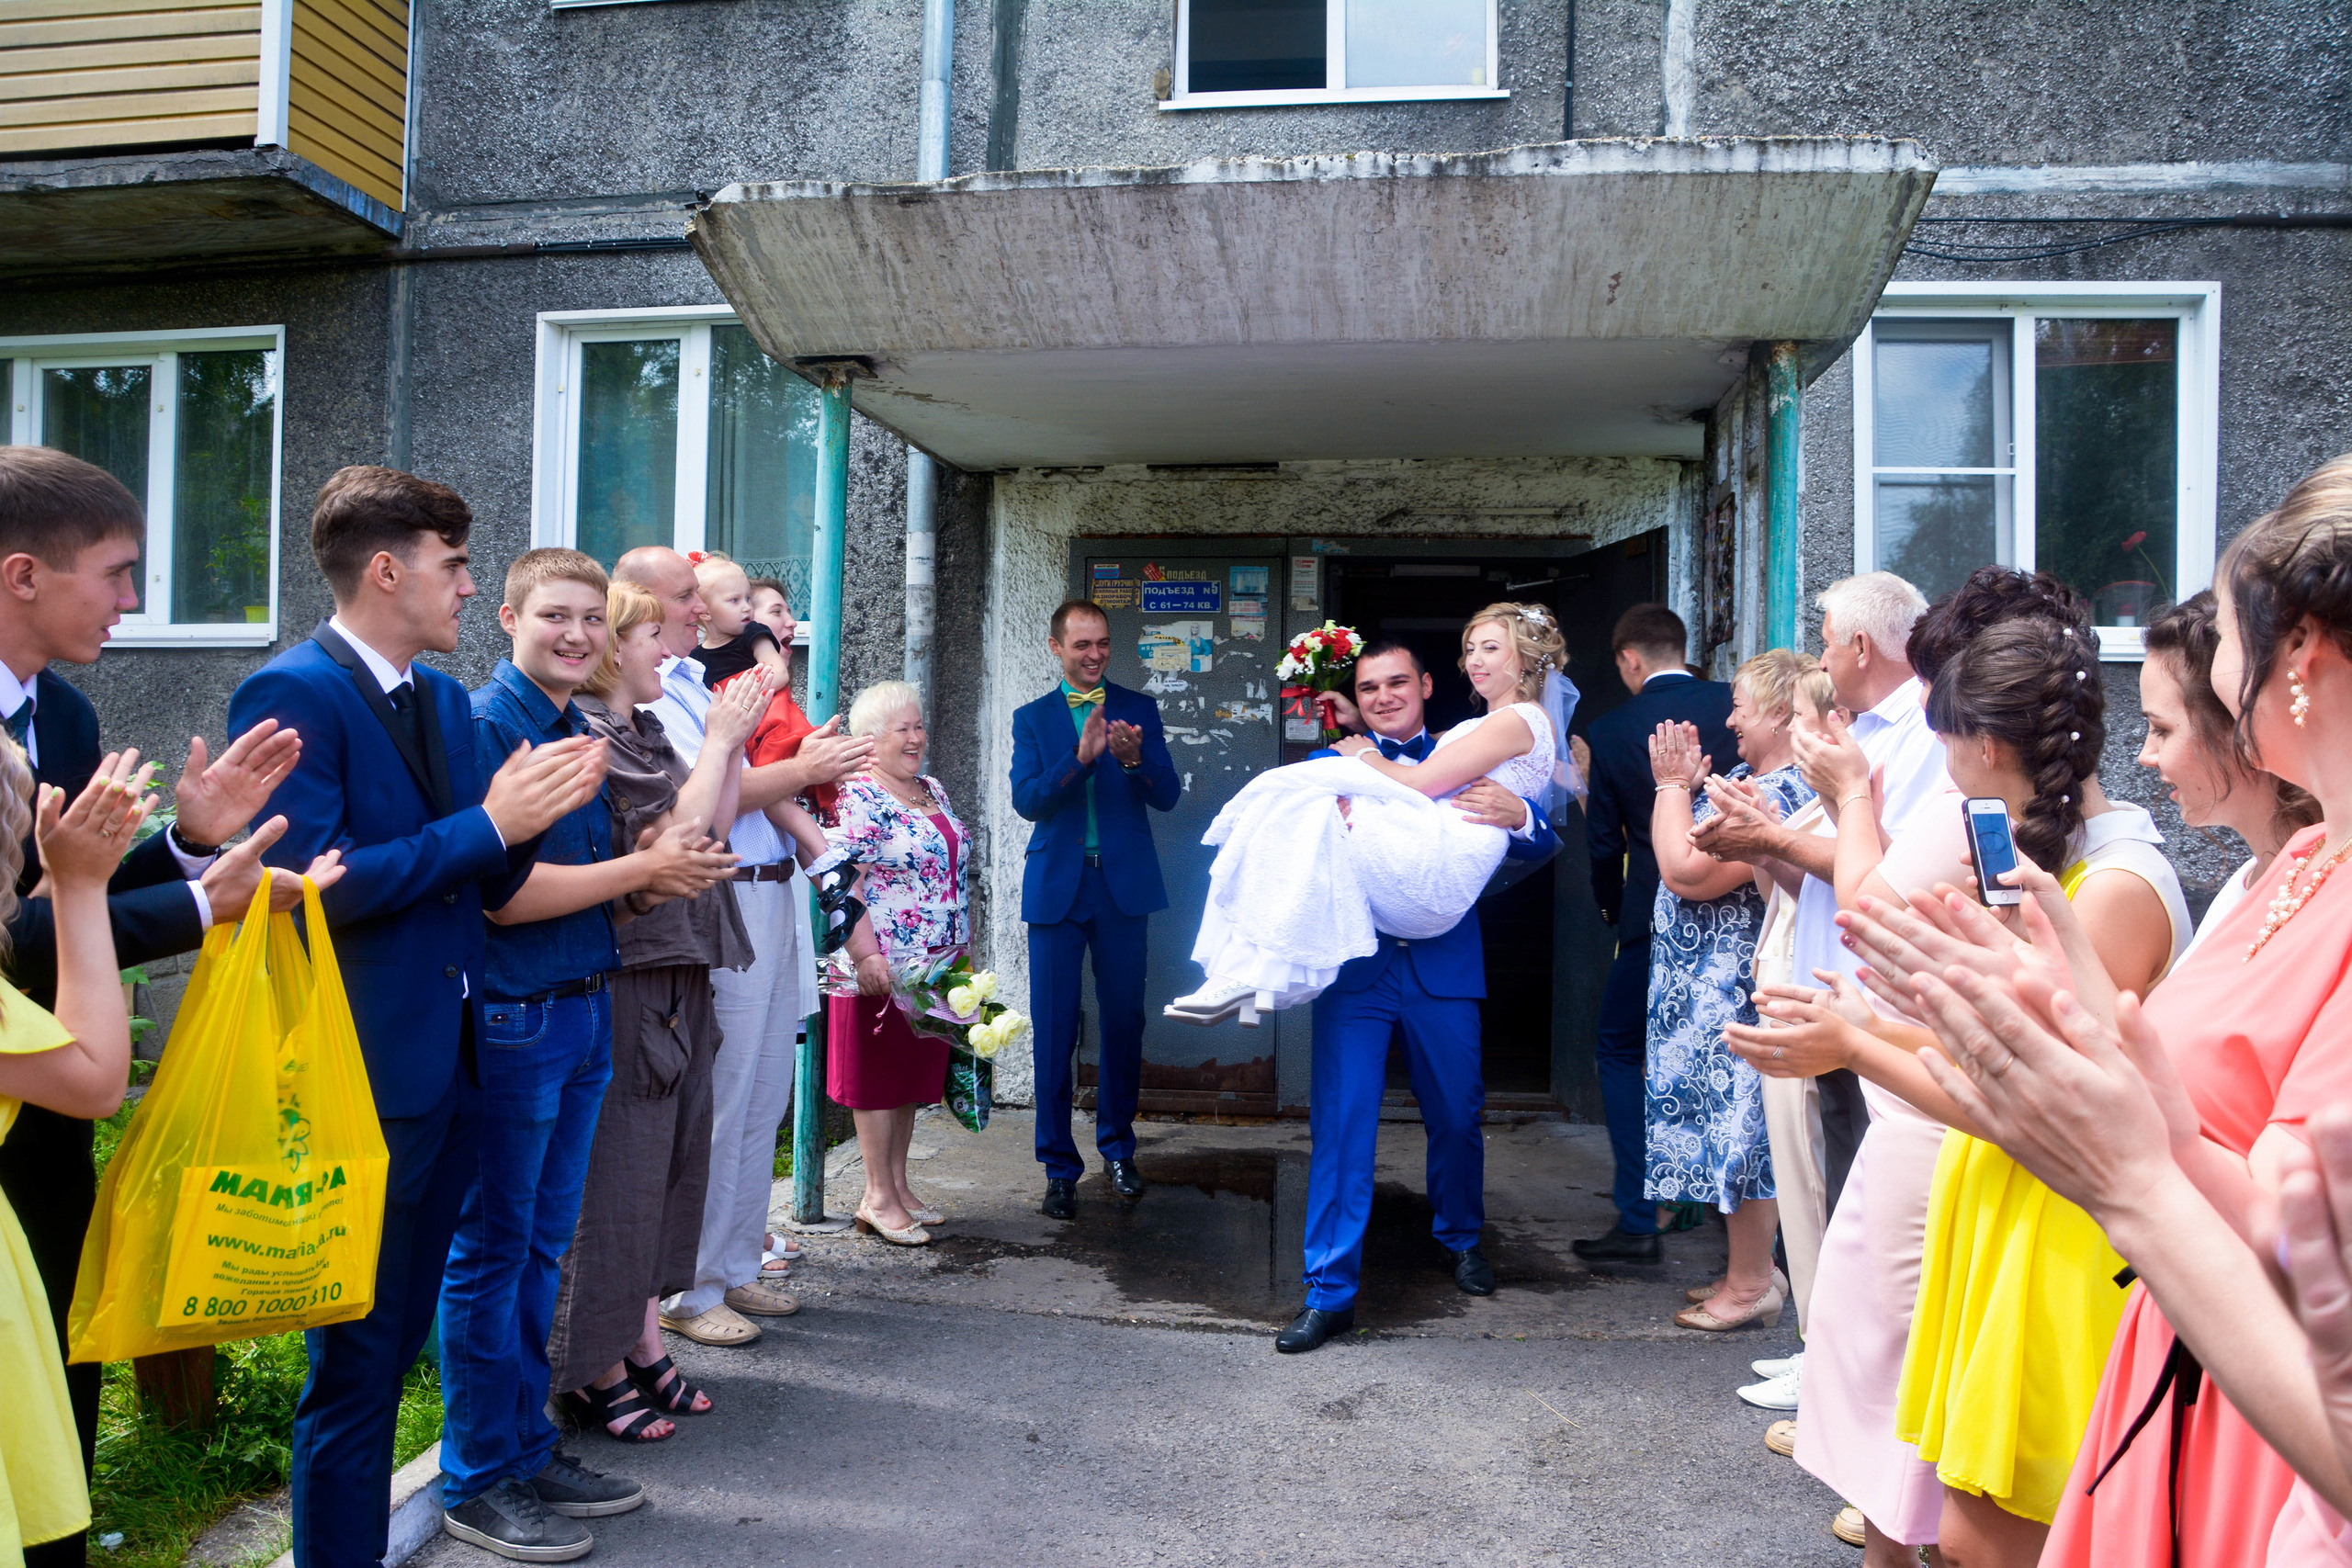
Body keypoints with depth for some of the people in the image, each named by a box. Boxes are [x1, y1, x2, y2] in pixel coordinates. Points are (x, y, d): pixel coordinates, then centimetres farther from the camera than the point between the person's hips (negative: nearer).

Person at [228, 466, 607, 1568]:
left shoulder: (444, 697, 11)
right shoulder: (292, 691, -14)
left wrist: (531, 815, -8)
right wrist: (487, 824, -19)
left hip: (452, 1063, 8)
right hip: (364, 1075, -8)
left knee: (398, 1341, 20)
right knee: (357, 1360, 4)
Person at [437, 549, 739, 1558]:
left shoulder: (584, 730, 12)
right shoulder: (485, 725, -13)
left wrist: (669, 860, -4)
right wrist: (644, 869, -14)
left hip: (586, 1011, 8)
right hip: (511, 1021, -8)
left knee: (542, 1246, 16)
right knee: (491, 1251, 4)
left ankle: (527, 1447, 30)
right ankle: (477, 1483, 19)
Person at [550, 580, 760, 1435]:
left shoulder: (644, 732, 15)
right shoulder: (591, 737, -14)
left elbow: (715, 826, 15)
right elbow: (675, 833, -19)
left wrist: (731, 741, 9)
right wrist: (719, 741, -9)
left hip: (677, 978, 9)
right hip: (626, 984, -9)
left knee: (667, 1161, 15)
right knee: (614, 1168, 0)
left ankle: (643, 1344, 27)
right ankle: (595, 1371, 13)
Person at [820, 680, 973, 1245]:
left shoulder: (933, 791, 14)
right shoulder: (858, 797, -12)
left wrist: (962, 947, 19)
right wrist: (866, 956, -24)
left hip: (935, 967, 8)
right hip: (884, 968, -8)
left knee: (913, 1077, 14)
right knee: (879, 1078, 1)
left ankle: (898, 1185, 24)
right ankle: (878, 1198, 10)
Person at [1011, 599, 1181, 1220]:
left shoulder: (1139, 709, 7)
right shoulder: (1032, 718, 6)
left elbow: (1168, 795, -1)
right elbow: (1027, 800, -7)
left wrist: (1134, 759, -22)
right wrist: (1081, 756, -23)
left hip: (1123, 885, 1)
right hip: (1057, 886, 0)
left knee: (1123, 1022, 8)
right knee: (1053, 1030, 1)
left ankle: (1117, 1148, 27)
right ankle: (1059, 1168, 11)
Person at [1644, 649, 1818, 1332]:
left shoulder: (1783, 795, -21)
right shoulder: (1744, 777, 11)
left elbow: (1687, 872, -24)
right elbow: (1677, 856, 15)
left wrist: (1672, 784, -12)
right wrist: (1683, 784, 6)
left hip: (1736, 991, -10)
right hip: (1707, 986, 10)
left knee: (1739, 1124, 0)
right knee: (1730, 1124, 17)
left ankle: (1750, 1284, 14)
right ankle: (1752, 1268, 29)